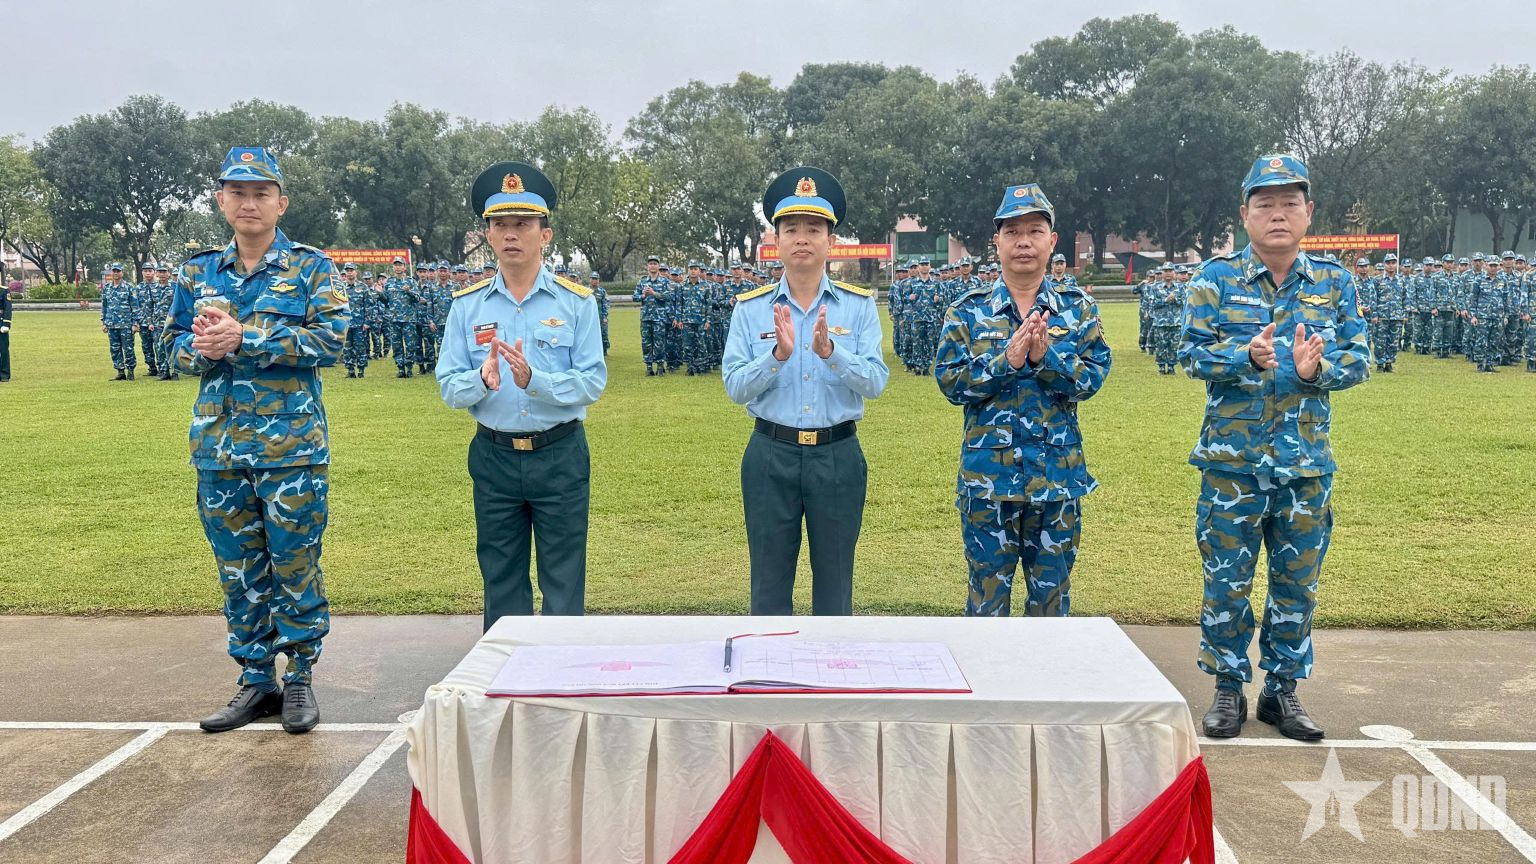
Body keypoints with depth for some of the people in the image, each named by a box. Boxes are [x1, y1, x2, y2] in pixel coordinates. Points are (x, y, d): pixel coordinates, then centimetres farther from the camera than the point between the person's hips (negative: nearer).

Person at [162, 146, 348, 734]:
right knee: (239, 570, 11)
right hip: (218, 446, 4)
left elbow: (330, 339, -12)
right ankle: (256, 681, 23)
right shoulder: (198, 272, 12)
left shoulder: (311, 267, -1)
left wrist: (245, 338, -19)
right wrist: (201, 347, -11)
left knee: (294, 565, 3)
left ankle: (300, 678, 18)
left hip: (291, 445, -4)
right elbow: (174, 345, 13)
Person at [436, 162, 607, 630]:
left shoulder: (576, 302, -3)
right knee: (501, 586, 14)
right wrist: (483, 378, -23)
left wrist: (534, 379, -25)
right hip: (493, 456, 2)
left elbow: (593, 381, -10)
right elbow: (448, 387, -1)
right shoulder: (467, 305, 3)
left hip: (560, 456, -2)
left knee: (564, 587, 6)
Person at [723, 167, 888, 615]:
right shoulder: (750, 308, 1)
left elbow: (876, 381, -9)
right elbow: (734, 387, -6)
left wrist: (830, 351, -26)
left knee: (835, 582, 12)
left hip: (838, 456, 0)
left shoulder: (859, 305, 0)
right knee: (770, 582, 10)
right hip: (771, 455, 0)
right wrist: (777, 354, -23)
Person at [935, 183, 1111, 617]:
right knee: (987, 598, 8)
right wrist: (1007, 360, -19)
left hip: (1058, 475, 1)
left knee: (1052, 598, 12)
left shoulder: (1078, 308, 5)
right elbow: (950, 382, -7)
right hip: (987, 475, -1)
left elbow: (1092, 378, -4)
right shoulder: (967, 311, 1)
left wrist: (1046, 356, -20)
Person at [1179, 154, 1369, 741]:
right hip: (1231, 459, -2)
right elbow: (1192, 352, -8)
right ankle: (1228, 688, 19)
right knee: (1227, 581, 4)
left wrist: (1317, 368, -21)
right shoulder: (1216, 278, -1)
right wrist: (1247, 357, -26)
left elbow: (1359, 358, 1)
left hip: (1307, 463, 2)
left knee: (1297, 583, 11)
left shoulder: (1335, 282, 5)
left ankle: (1283, 689, 26)